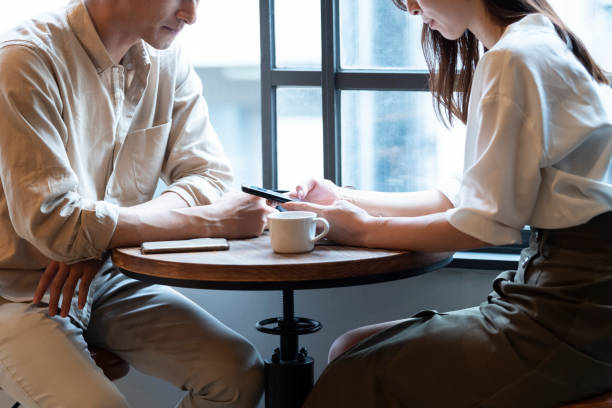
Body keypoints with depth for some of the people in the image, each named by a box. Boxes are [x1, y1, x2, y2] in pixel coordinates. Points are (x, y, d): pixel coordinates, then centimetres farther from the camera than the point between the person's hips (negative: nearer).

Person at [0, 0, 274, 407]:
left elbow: (210, 175, -2)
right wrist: (212, 220, -27)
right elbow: (51, 222, -26)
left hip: (110, 280, 5)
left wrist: (98, 237, -19)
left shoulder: (167, 61, 0)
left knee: (240, 372, -15)